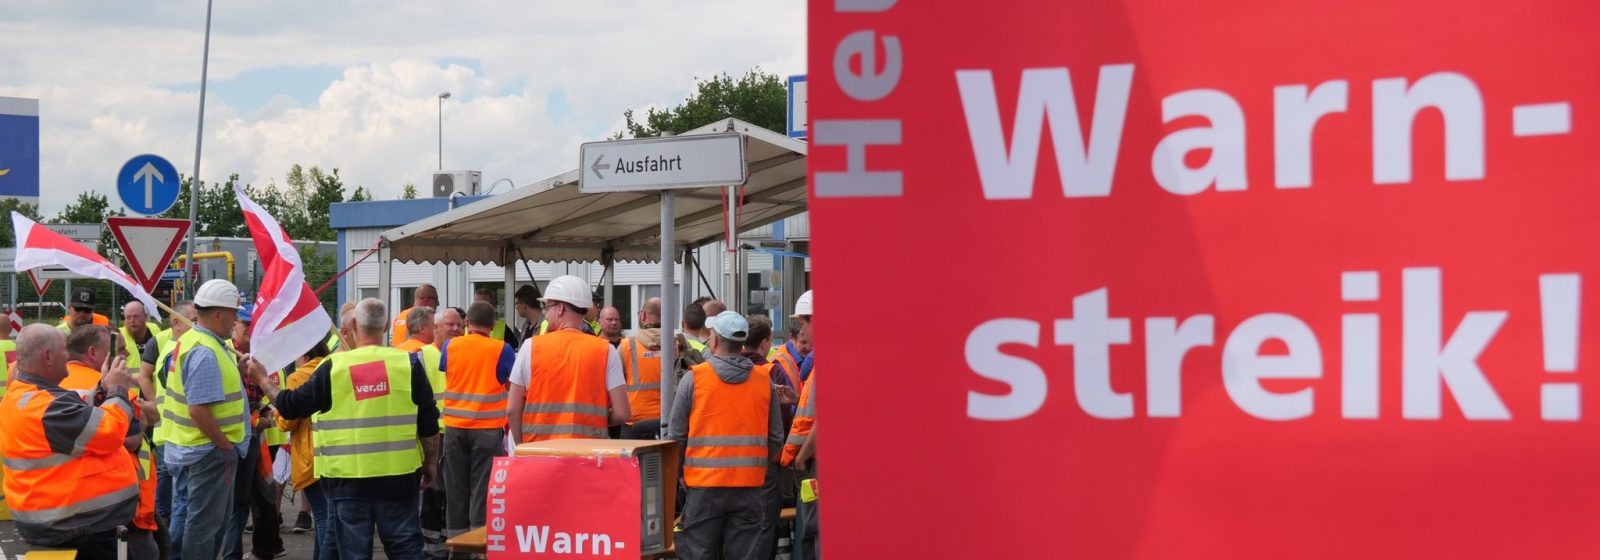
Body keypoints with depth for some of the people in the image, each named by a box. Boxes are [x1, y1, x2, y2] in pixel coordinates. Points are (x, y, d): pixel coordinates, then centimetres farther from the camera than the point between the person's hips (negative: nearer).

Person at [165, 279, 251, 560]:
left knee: (186, 517, 17)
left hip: (188, 448, 10)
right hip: (210, 452, -10)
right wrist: (226, 445, -18)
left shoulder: (190, 340, 10)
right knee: (205, 525, -2)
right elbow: (199, 409, -26)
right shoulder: (205, 351, -22)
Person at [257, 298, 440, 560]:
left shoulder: (333, 368, -5)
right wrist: (430, 463, 13)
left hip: (348, 477, 0)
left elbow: (291, 406, 4)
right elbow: (428, 424, 0)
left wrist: (262, 379, 21)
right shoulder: (408, 363, -3)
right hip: (398, 476, 0)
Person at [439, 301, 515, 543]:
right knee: (483, 489, 1)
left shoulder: (450, 346, 1)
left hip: (454, 428, 3)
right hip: (488, 429, -3)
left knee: (456, 489, 11)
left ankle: (456, 539, 16)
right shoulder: (501, 349, -7)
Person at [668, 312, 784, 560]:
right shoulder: (765, 380, 2)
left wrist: (679, 473, 15)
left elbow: (676, 436, 0)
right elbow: (776, 439, 6)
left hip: (703, 486, -2)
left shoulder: (693, 378, -5)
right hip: (750, 485, 2)